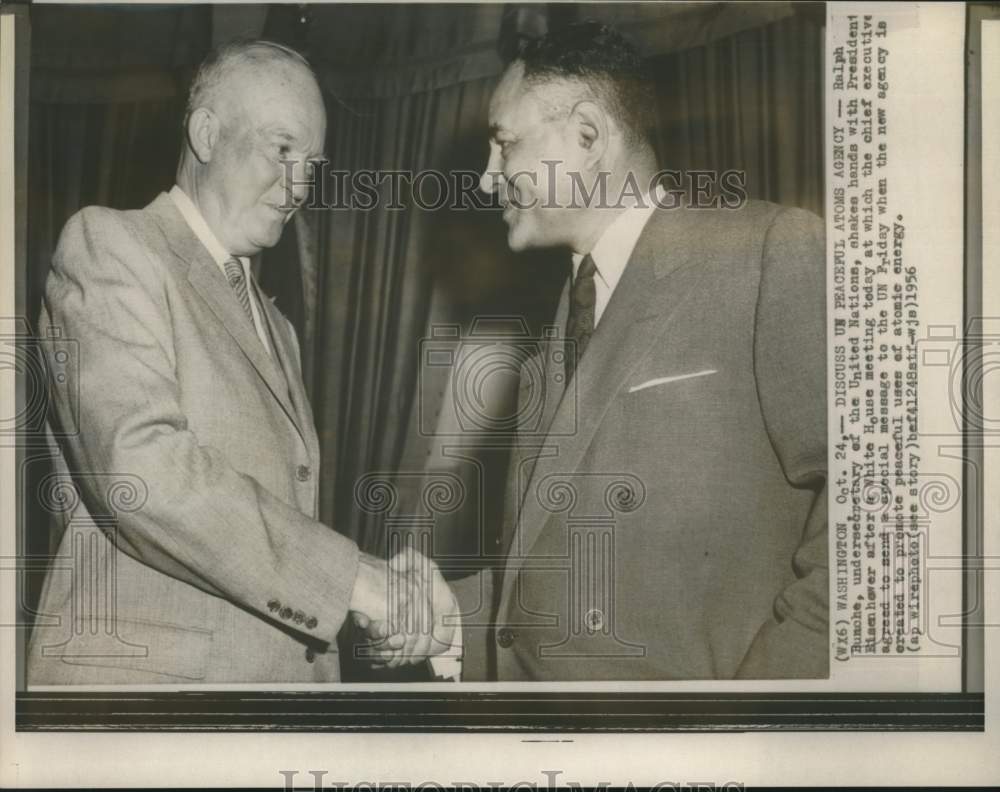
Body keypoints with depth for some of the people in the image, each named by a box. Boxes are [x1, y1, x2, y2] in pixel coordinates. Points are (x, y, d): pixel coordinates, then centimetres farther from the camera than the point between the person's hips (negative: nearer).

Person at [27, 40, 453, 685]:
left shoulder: (273, 324, 20)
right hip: (143, 668, -7)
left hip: (279, 672, 7)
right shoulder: (109, 244, -5)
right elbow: (139, 468, -19)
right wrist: (349, 575, -20)